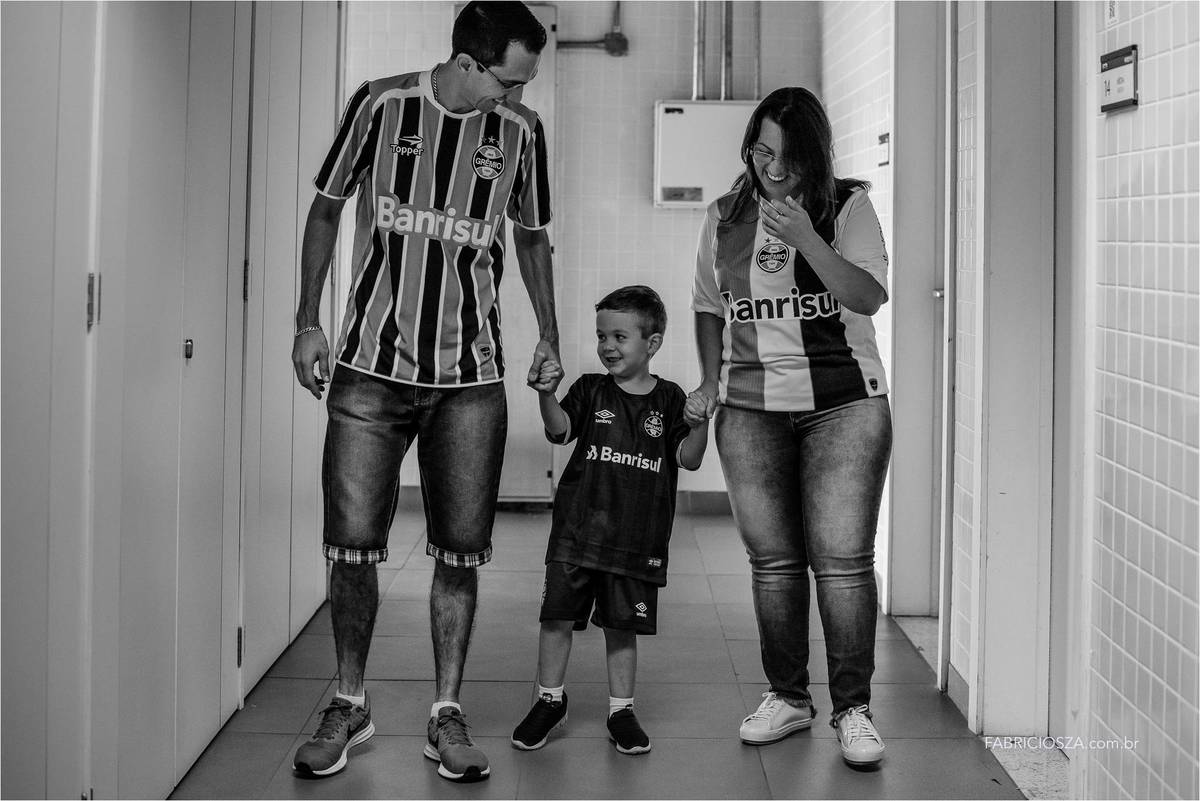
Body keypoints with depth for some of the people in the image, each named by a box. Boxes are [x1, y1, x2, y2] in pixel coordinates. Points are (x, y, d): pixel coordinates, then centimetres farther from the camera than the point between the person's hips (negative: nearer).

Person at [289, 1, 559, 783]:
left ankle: (448, 713, 15)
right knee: (352, 543, 0)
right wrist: (309, 321, 3)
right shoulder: (381, 104, -3)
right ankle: (350, 704, 19)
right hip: (371, 367, -1)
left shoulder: (521, 131, 2)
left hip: (471, 379, 1)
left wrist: (549, 335, 12)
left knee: (460, 552, 2)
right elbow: (327, 208, 8)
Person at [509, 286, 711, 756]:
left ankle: (621, 710, 21)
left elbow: (688, 459, -2)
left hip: (638, 538, -1)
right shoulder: (590, 389, 4)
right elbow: (560, 430, -11)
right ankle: (550, 700, 21)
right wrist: (547, 395, -28)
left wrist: (697, 425, -20)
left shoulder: (669, 400, 3)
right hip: (577, 528, 1)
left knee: (622, 626, 7)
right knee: (558, 615, 2)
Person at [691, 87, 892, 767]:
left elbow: (869, 297, -12)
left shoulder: (849, 207, 0)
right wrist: (711, 381, 8)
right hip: (751, 410, 3)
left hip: (844, 405, -3)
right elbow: (709, 307, 19)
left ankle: (853, 709, 3)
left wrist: (806, 239, -21)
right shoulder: (725, 218, 10)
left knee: (843, 558, -7)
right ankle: (788, 697, 19)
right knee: (772, 560, 6)